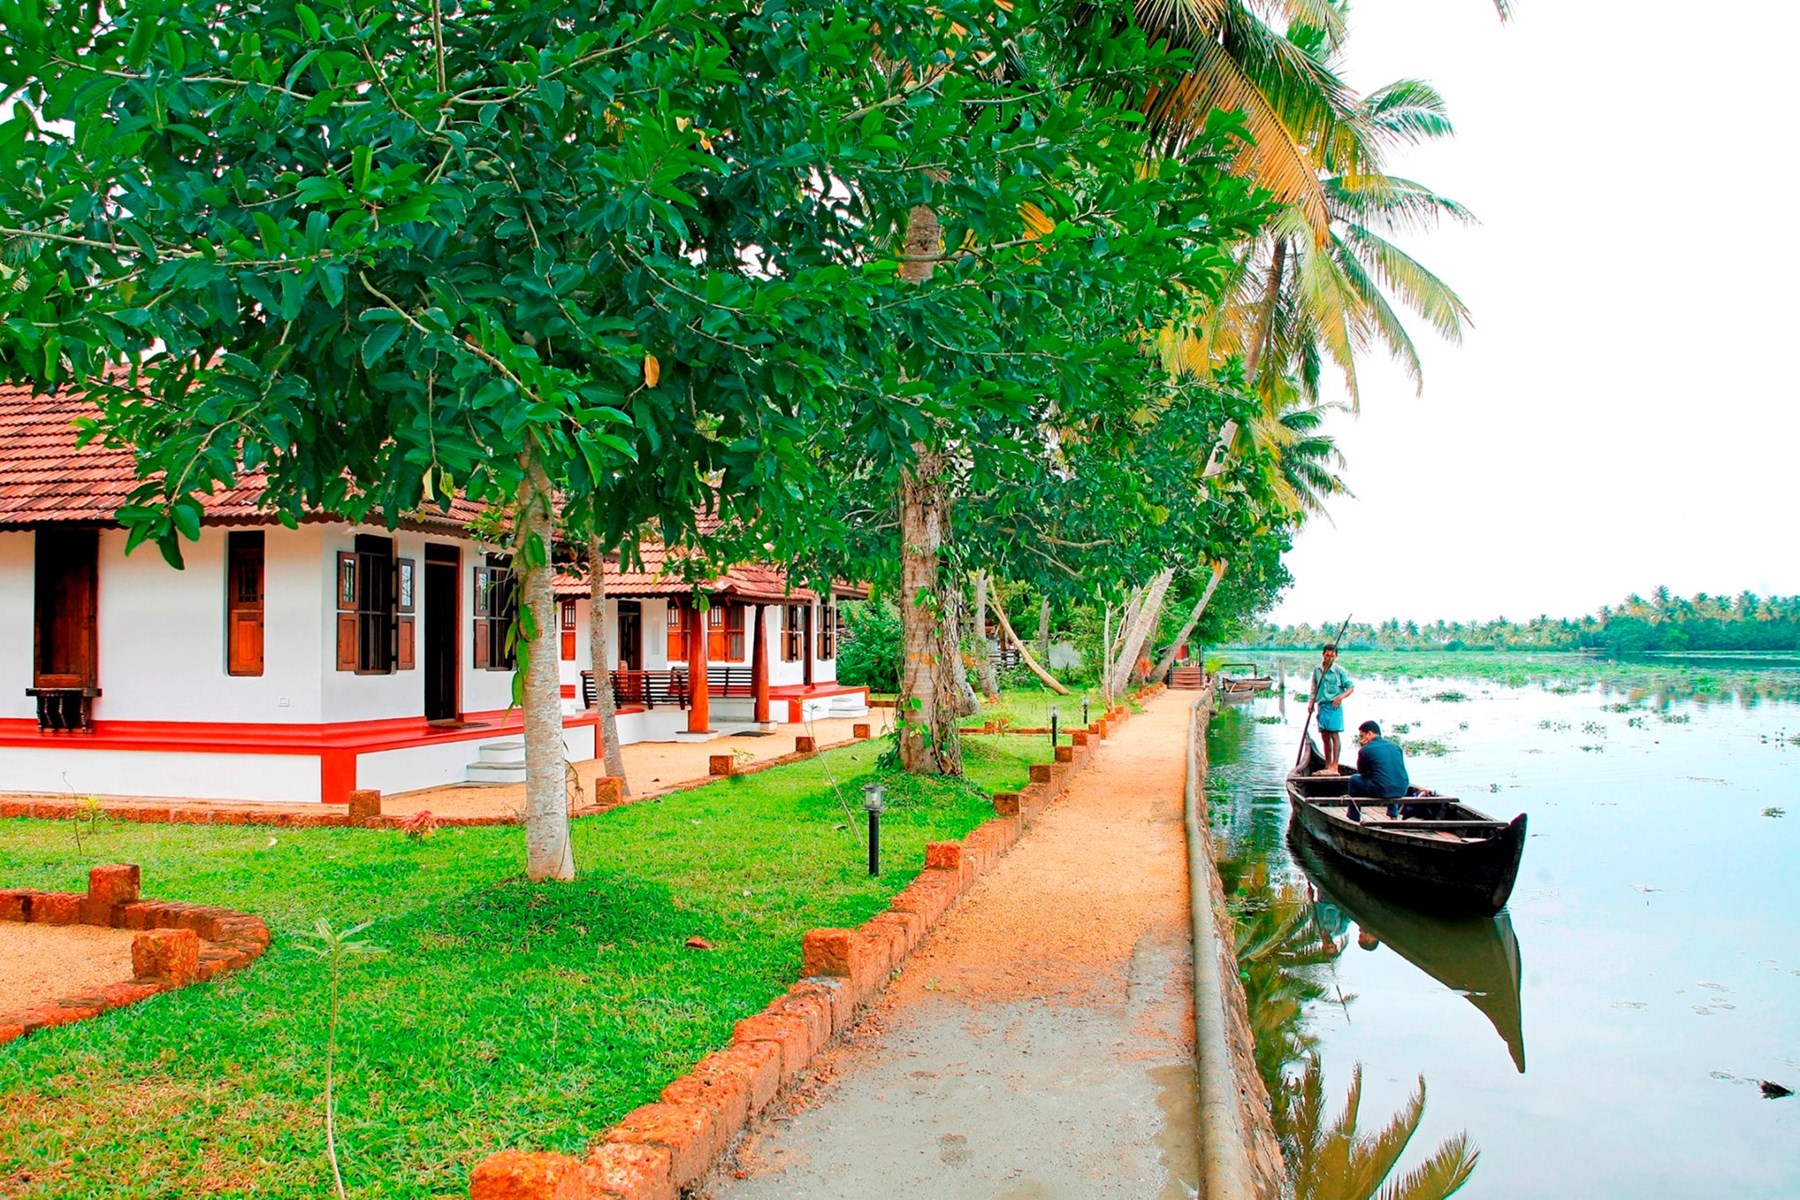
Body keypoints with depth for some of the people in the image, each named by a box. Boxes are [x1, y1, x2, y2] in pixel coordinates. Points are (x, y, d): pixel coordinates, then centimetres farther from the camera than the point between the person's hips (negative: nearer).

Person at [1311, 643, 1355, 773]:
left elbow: (1351, 687, -1)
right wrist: (1311, 703, 8)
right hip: (1322, 705, 5)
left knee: (1334, 735, -8)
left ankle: (1335, 767, -8)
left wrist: (1341, 696, -17)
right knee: (1325, 737, 10)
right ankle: (1328, 766, 18)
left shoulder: (1339, 671, -4)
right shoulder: (1317, 670, 8)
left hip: (1334, 706, -5)